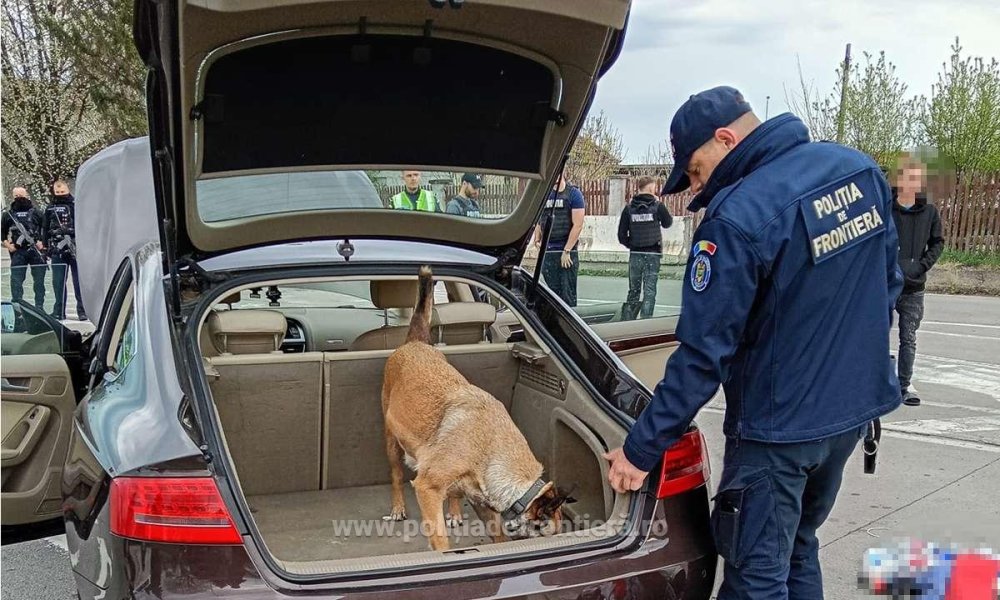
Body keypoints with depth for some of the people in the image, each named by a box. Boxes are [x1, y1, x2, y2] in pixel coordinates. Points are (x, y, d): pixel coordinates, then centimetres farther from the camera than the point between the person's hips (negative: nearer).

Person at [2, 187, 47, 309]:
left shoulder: (35, 212, 9)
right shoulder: (8, 214, 10)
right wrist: (8, 245, 1)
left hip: (36, 250, 0)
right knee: (16, 281, -2)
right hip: (18, 252, 0)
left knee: (39, 281, 3)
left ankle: (39, 307, 10)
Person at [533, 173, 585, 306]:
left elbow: (578, 225, -10)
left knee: (568, 295, -4)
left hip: (567, 252, -5)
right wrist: (537, 240, 5)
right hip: (547, 252, 5)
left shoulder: (573, 194, -3)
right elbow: (539, 222, 22)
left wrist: (566, 251, -14)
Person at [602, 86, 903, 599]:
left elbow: (704, 355, -23)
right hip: (857, 406, 8)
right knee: (798, 552, 23)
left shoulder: (738, 217, -24)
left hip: (779, 426, -8)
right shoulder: (858, 169, 0)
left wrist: (641, 450, -14)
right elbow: (888, 281, 11)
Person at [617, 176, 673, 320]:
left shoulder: (629, 207, 0)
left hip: (635, 254, 3)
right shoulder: (658, 206, -8)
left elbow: (622, 234, -1)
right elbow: (667, 223, 11)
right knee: (649, 291, 1)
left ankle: (626, 322, 13)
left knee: (633, 291, 13)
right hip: (652, 254, -3)